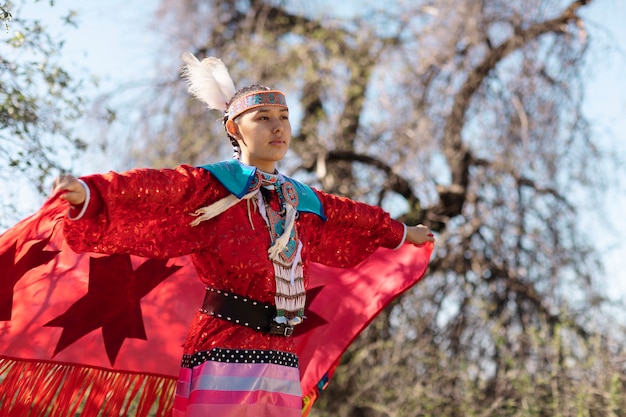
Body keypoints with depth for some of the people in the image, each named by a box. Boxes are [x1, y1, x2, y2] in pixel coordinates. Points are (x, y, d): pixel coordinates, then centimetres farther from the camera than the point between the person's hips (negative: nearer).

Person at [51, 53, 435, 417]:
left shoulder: (303, 201, 17)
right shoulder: (213, 186, -2)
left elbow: (353, 215, 34)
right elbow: (152, 187, -19)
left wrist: (402, 233, 51)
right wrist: (89, 191, -37)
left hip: (281, 358, 6)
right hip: (224, 352, -6)